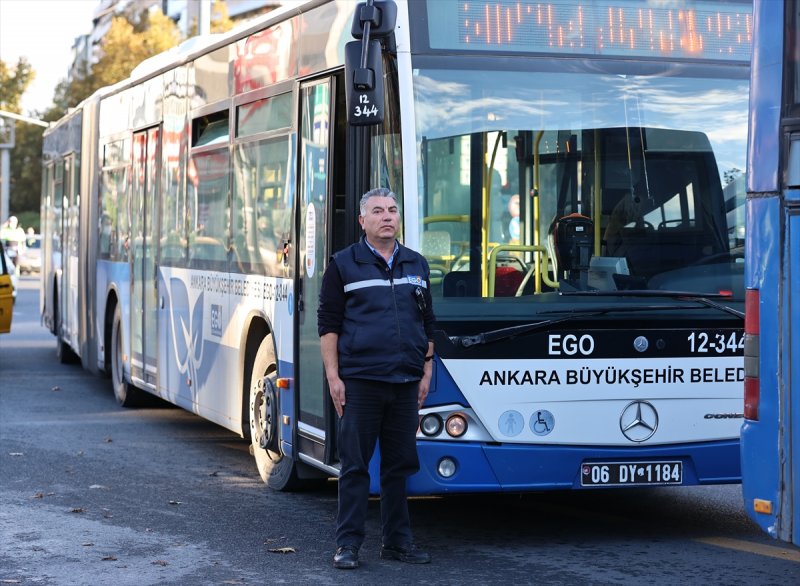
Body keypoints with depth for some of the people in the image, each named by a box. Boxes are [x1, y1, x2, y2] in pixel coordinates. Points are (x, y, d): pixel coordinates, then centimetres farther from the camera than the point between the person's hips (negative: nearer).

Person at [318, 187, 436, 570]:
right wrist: (333, 376, -8)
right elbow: (328, 324, -1)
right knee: (354, 466, -1)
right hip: (359, 381, -4)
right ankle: (348, 544, 5)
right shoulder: (344, 264, 1)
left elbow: (428, 325, 18)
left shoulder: (417, 265, 14)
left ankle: (397, 541, 17)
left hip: (405, 383, 4)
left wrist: (426, 372, 11)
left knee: (400, 465, 9)